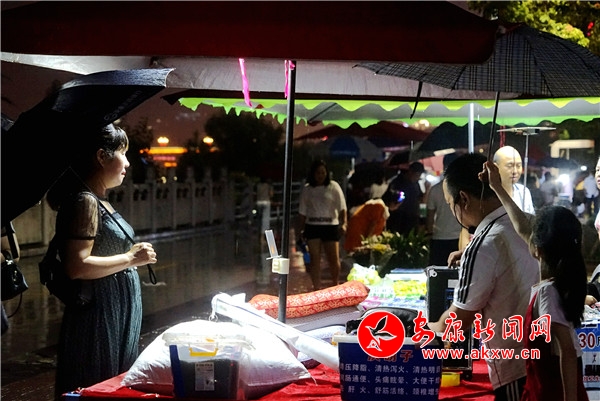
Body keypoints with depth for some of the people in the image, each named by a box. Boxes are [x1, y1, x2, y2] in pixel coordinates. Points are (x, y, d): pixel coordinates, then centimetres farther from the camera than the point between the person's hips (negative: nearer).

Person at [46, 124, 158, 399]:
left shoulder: (98, 201, 13)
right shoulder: (85, 201, -16)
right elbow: (77, 266, -24)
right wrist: (131, 259, -18)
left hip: (117, 313, 10)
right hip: (100, 314, -10)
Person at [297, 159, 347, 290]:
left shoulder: (333, 187, 2)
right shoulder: (307, 189, 8)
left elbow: (342, 207, -2)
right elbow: (302, 212, 10)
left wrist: (343, 223, -15)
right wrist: (300, 229, 4)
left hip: (330, 226, -2)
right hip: (312, 227, 2)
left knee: (334, 258, -2)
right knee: (314, 259, 0)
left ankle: (336, 286, 20)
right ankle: (317, 288, 5)